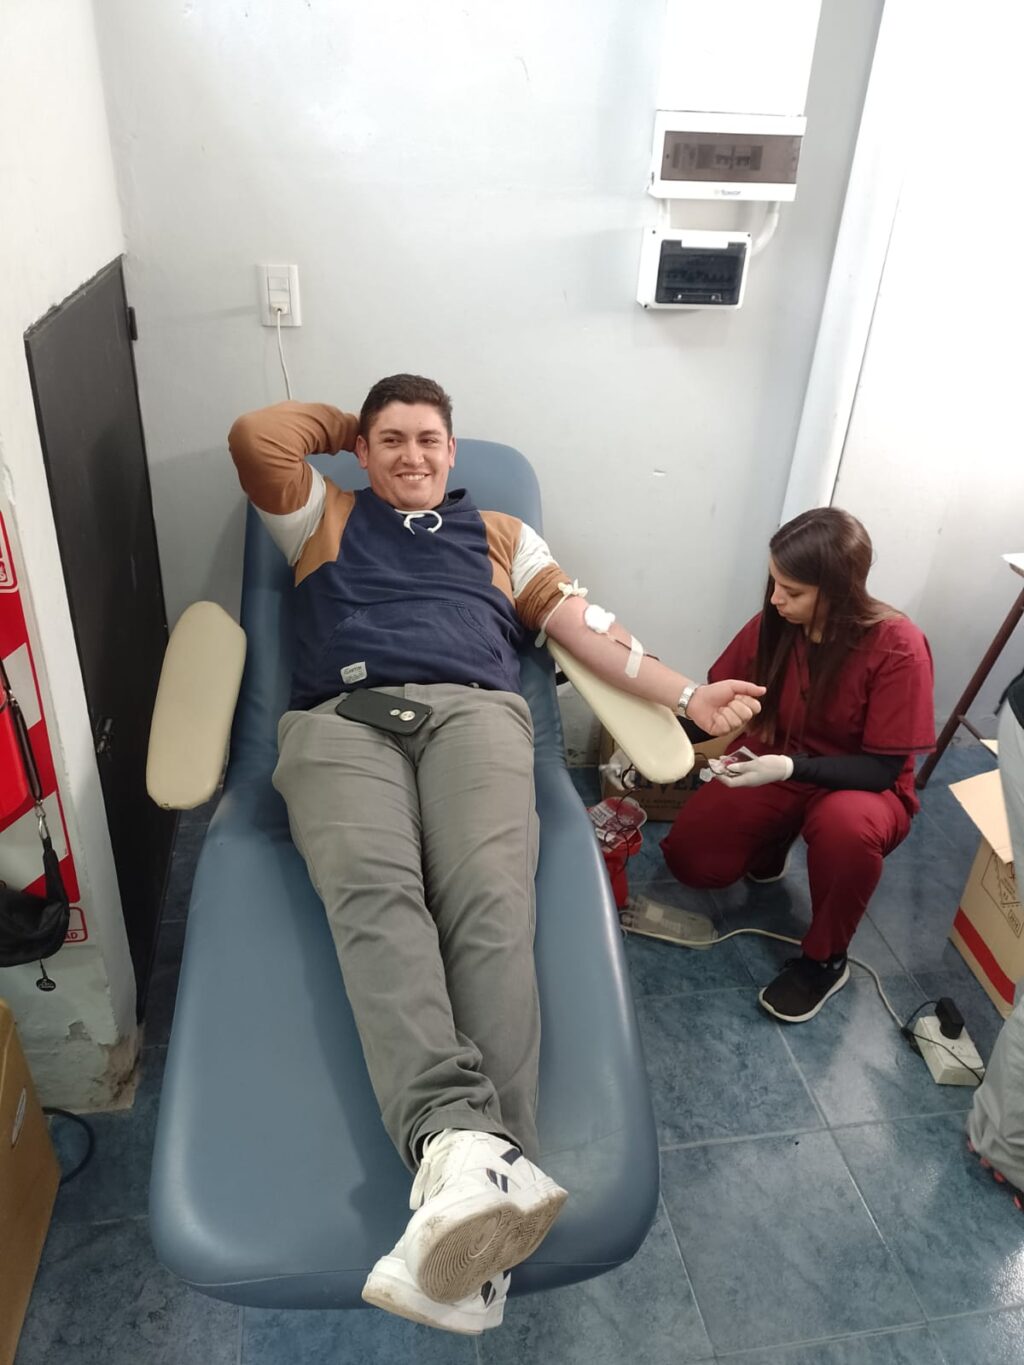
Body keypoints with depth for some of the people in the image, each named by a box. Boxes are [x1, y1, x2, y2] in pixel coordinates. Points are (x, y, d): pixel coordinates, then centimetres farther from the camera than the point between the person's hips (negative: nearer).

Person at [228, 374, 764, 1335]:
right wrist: (348, 424, 36)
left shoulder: (498, 532, 34)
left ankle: (482, 1167, -46)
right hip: (342, 717, 0)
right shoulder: (325, 518, 33)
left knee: (490, 904, -30)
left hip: (475, 711, 1)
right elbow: (255, 435, 19)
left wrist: (687, 694, 12)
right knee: (377, 895, -34)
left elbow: (581, 624, 23)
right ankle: (462, 1143, -51)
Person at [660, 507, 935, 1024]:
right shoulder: (774, 623, -14)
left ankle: (824, 959, -11)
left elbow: (882, 770, -24)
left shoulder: (897, 646, -26)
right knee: (689, 859, -12)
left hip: (863, 787, -4)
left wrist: (790, 767, -37)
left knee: (845, 825, -39)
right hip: (777, 768, 4)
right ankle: (771, 845, 22)